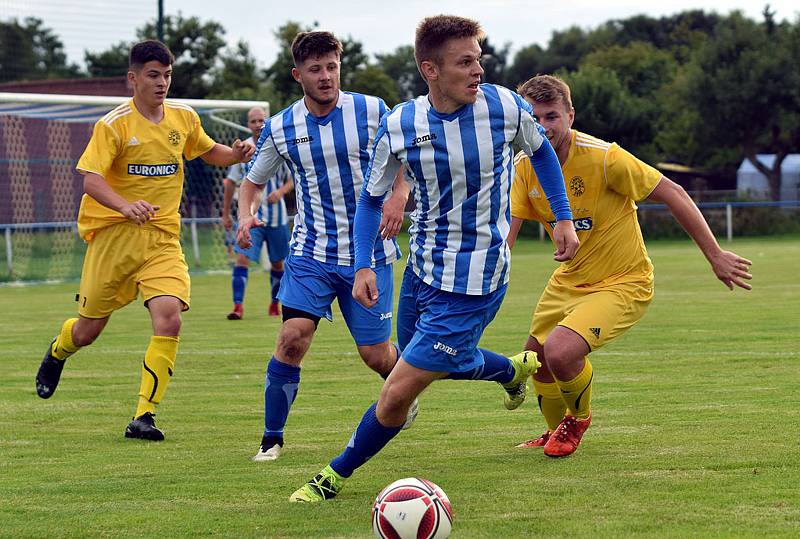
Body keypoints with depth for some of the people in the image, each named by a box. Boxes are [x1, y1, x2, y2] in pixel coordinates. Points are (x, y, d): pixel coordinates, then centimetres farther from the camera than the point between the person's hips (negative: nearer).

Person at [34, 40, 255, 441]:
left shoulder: (184, 118, 6)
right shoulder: (114, 125, -9)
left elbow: (208, 151, 26)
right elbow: (90, 179, -19)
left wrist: (235, 154, 3)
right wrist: (127, 206, -37)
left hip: (163, 238, 3)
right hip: (113, 232, -3)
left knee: (169, 320, -20)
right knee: (88, 330, 8)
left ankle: (144, 416, -12)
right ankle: (57, 352, 46)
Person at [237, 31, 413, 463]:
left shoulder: (371, 111, -5)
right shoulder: (279, 128, -1)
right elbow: (252, 181, 12)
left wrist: (399, 196, -15)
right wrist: (245, 215, -10)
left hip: (369, 253, 0)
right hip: (311, 252, 1)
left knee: (375, 354, 4)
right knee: (292, 338, -18)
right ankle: (271, 439, -4)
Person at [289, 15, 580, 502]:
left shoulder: (505, 107, -15)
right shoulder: (399, 125, -11)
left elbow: (541, 151, 8)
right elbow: (372, 197, 4)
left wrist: (564, 217, 7)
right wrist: (363, 265, -7)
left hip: (473, 282, -5)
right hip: (422, 269, 5)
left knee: (396, 394, -8)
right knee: (441, 364, 28)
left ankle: (338, 474, 13)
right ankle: (515, 370, 56)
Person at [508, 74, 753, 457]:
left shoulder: (602, 157, -25)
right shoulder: (524, 167, -7)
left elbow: (672, 193, -17)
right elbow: (504, 234, -9)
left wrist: (715, 255, -14)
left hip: (622, 283, -7)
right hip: (569, 279, 7)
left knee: (560, 351, -25)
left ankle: (578, 419, 8)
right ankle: (556, 432, 47)